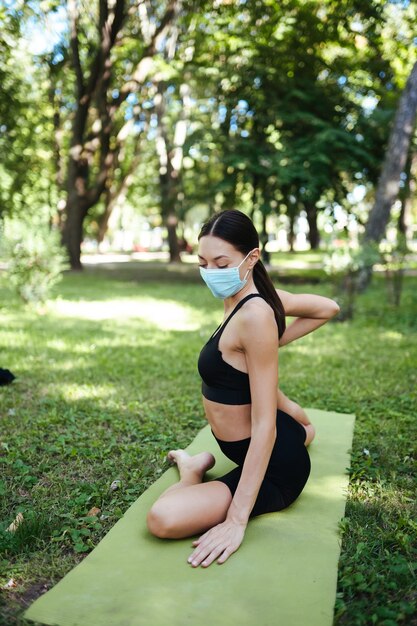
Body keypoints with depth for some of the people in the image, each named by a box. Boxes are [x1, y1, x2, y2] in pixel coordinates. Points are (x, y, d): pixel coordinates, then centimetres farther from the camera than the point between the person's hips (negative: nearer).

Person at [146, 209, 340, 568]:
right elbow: (329, 308, 11)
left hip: (273, 470, -9)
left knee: (163, 519, -26)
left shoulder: (255, 315, -29)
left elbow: (264, 426, -30)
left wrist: (237, 520, -30)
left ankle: (194, 467, -2)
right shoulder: (263, 295, -6)